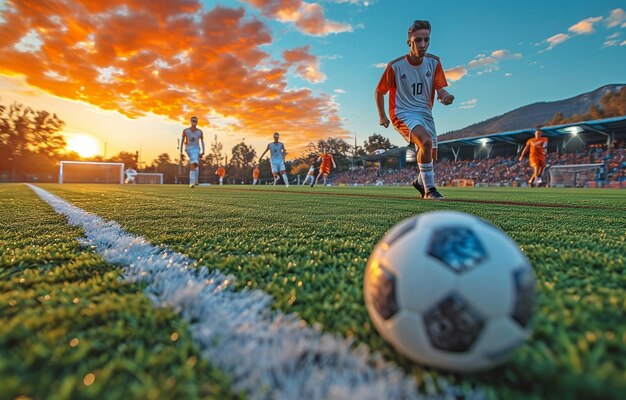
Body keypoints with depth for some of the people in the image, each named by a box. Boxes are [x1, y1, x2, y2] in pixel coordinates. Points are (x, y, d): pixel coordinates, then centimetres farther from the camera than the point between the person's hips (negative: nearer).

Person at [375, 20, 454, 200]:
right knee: (426, 141, -32)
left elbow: (440, 90, -4)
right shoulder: (395, 66, -9)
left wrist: (445, 97, -27)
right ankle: (429, 188, -18)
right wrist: (382, 116, 4)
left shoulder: (434, 62, 1)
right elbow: (379, 92, 3)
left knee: (430, 156, 8)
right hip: (403, 113, -5)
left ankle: (419, 181, 41)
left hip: (425, 113, 5)